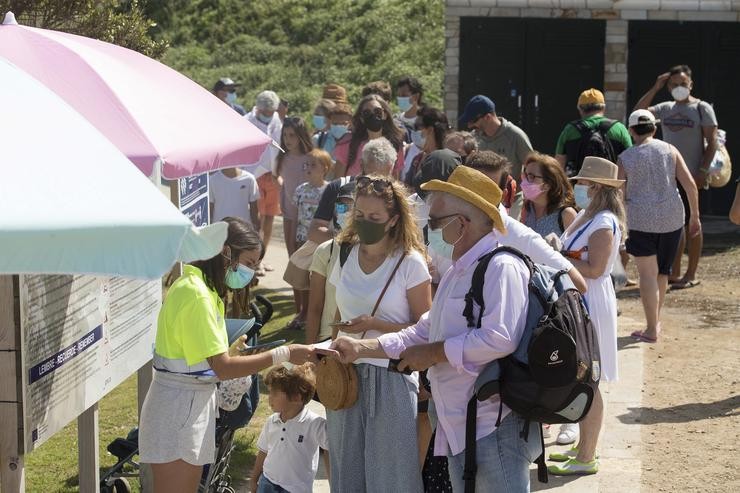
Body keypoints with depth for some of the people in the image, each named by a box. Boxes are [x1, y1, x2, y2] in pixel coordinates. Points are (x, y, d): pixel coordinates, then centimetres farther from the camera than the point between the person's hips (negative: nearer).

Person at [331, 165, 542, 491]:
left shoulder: (500, 267, -15)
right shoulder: (458, 272, 19)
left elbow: (499, 339, -27)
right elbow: (423, 332, 22)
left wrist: (434, 353, -16)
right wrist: (362, 348, 12)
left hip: (494, 427, -11)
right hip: (459, 428, 11)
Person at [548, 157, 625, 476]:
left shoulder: (604, 224, -18)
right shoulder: (585, 217, 12)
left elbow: (594, 269, -23)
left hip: (589, 305, -10)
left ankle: (586, 459, 4)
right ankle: (583, 446, 27)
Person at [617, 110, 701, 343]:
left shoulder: (624, 158, -1)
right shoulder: (669, 150, 4)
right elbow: (690, 184, 0)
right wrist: (695, 216, 8)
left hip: (640, 220, -3)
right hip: (671, 218, 3)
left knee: (648, 273, 0)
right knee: (662, 272, 18)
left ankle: (651, 330, -3)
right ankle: (655, 320, 31)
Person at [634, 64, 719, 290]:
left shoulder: (702, 108, -5)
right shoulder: (666, 109, 10)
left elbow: (712, 142, -8)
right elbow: (638, 112, 3)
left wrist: (703, 171, -16)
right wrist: (655, 88, -1)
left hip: (692, 176, -5)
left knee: (692, 224, -1)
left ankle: (691, 274, 4)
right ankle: (675, 273, 14)